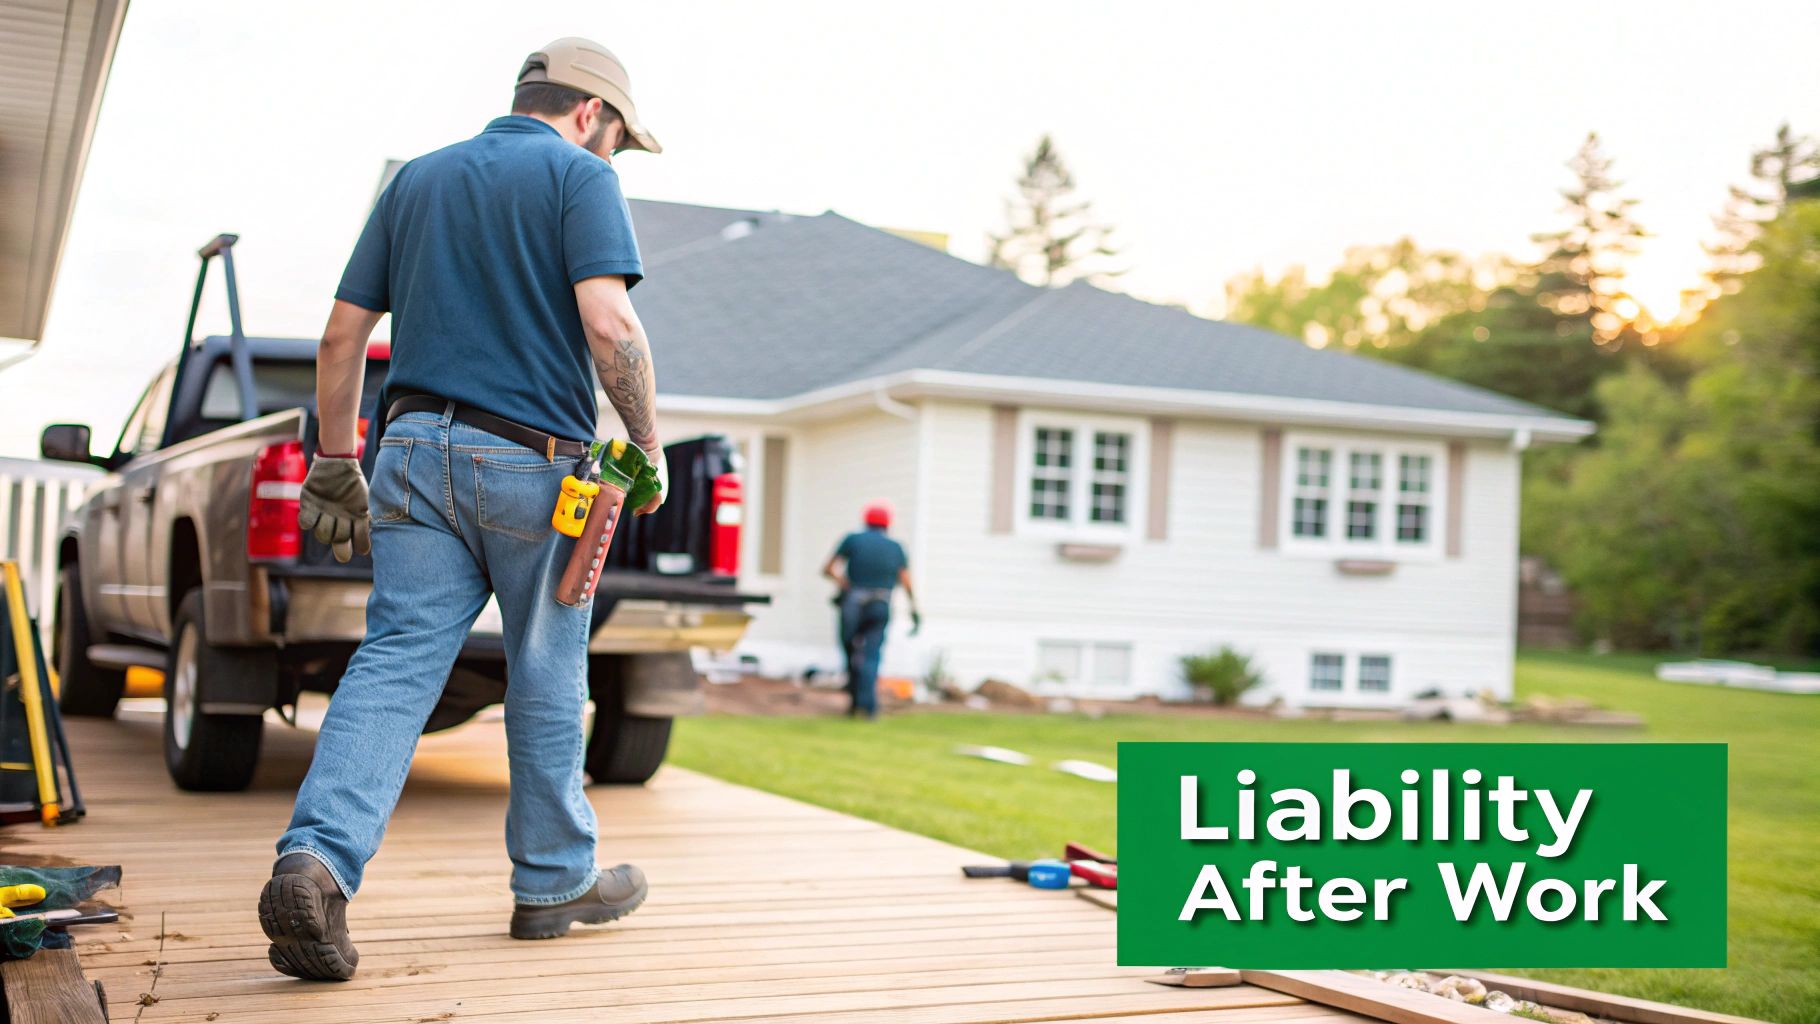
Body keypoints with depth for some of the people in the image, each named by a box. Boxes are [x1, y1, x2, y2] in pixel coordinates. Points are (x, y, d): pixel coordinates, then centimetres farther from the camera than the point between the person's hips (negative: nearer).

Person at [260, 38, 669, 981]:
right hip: (532, 461, -4)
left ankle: (315, 860, -22)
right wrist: (648, 443, -6)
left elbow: (342, 336, 14)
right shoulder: (579, 177, -1)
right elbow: (608, 322, -16)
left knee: (395, 662, -3)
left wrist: (335, 465, 18)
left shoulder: (417, 180, 17)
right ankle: (553, 881, 21)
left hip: (416, 449, 4)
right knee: (545, 679, 9)